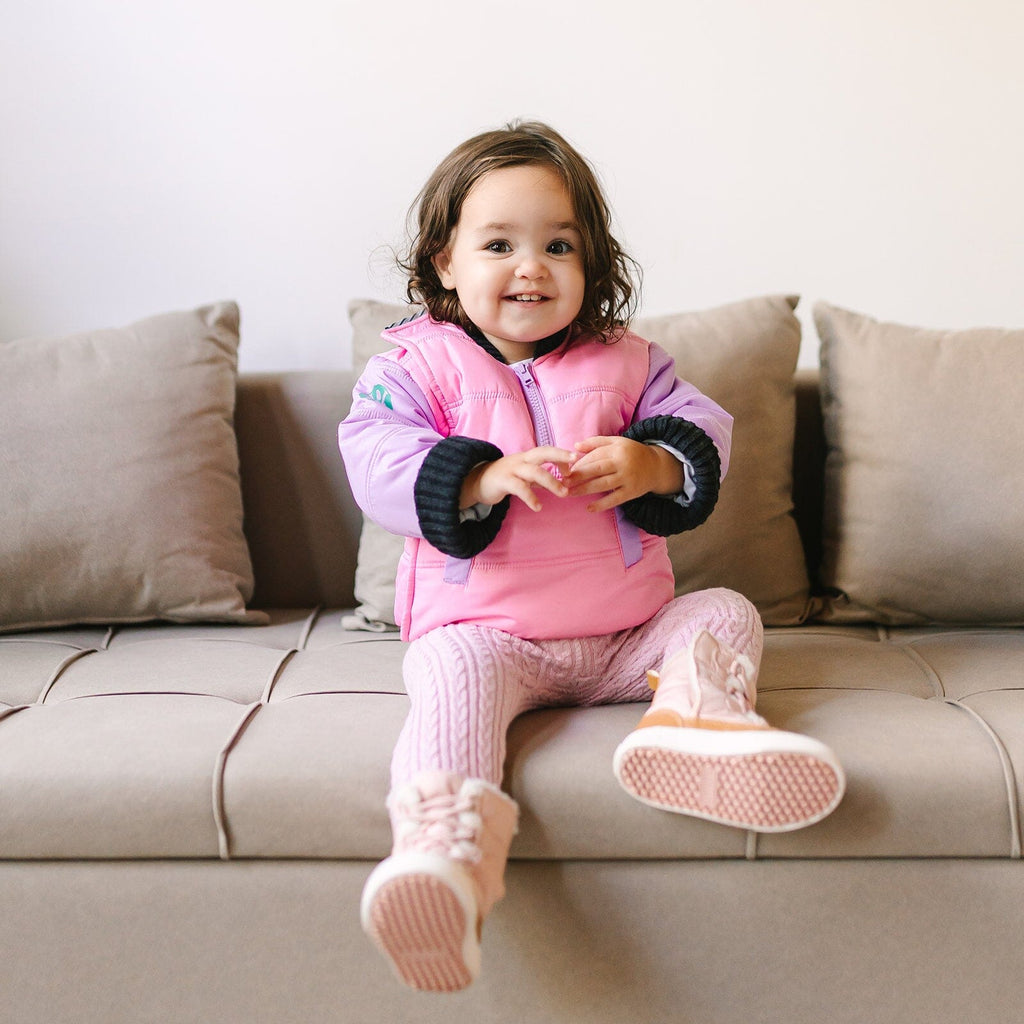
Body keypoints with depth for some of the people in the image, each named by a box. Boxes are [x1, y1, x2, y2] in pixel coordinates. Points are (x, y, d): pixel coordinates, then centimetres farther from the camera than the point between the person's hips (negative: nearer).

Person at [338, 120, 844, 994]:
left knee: (727, 614, -7)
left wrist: (651, 465, -20)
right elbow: (374, 461, -13)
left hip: (628, 628, 4)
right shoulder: (421, 365, 1)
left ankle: (693, 711, -32)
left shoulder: (626, 361, 9)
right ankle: (449, 843, -50)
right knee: (451, 681, -32)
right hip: (486, 630, -4)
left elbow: (706, 430, 4)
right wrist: (483, 478, -30)